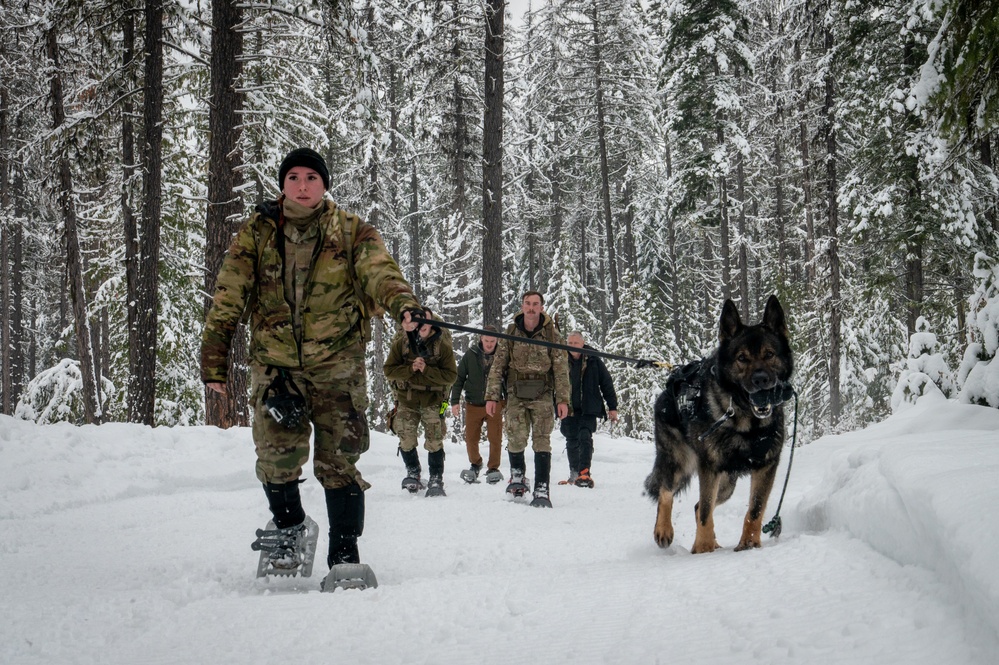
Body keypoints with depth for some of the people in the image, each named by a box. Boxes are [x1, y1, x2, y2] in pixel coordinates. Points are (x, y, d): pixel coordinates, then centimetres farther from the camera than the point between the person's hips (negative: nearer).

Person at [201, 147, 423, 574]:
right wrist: (213, 361, 1)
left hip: (337, 365, -1)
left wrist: (404, 305, -35)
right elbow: (227, 302, 5)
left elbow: (380, 273, -14)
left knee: (338, 459, -2)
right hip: (274, 363, 1)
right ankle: (288, 526, 20)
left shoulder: (352, 233, 3)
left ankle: (344, 554, 8)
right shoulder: (256, 235, 6)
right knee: (278, 453, -8)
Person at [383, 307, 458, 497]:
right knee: (406, 440, 4)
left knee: (434, 441, -8)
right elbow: (389, 370, -5)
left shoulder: (443, 346, -9)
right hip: (406, 398, 2)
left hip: (433, 399, -2)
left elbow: (451, 376, -10)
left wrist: (426, 370, -22)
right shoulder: (401, 343, -6)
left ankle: (436, 479, 4)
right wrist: (411, 369, -21)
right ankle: (413, 472, 29)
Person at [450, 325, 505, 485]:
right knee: (471, 438, 7)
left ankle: (493, 468, 10)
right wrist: (455, 401, -3)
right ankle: (475, 464, 30)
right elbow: (459, 378, 2)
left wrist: (507, 401, 3)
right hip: (473, 404, 1)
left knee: (495, 439, -4)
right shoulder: (470, 355, -4)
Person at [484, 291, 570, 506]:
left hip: (542, 394, -1)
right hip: (516, 394, 1)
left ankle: (542, 490, -5)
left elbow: (561, 368, 0)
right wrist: (492, 396, -1)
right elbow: (497, 366, 6)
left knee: (542, 440, -6)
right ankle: (517, 473, 19)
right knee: (516, 438, -10)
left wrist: (562, 399, -7)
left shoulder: (551, 333, 1)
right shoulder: (510, 333, 5)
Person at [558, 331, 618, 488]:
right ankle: (574, 474, 21)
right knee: (572, 441, 10)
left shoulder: (593, 360, -2)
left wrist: (612, 407, 4)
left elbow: (606, 383, 4)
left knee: (585, 438, -16)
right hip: (569, 409, 2)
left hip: (589, 409, -2)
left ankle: (584, 473, -22)